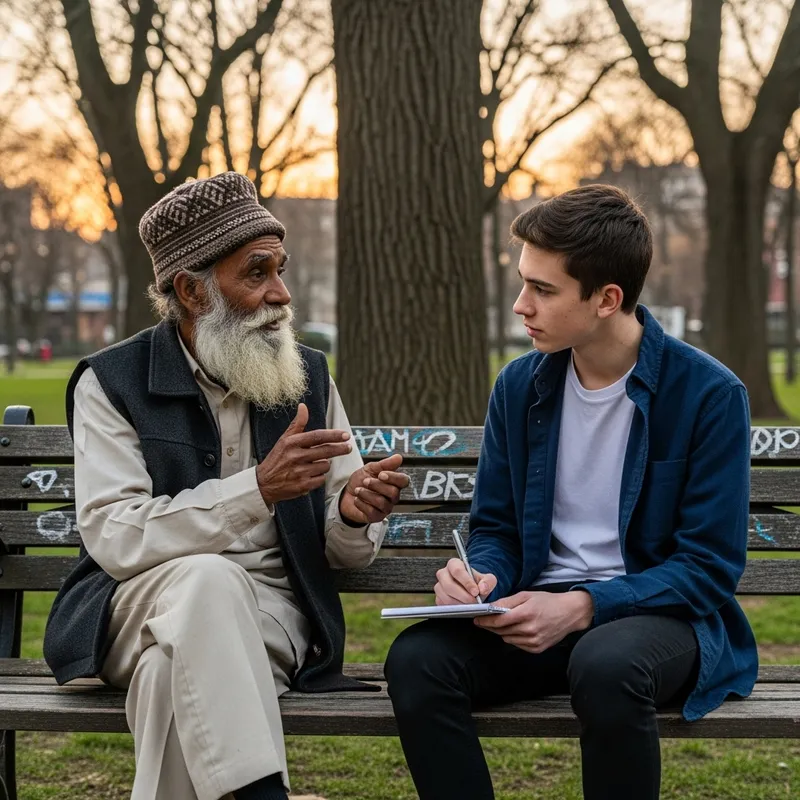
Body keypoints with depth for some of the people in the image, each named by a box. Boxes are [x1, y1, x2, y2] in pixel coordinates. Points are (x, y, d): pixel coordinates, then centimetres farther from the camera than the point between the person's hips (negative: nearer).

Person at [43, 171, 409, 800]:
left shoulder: (309, 376, 10)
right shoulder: (111, 382, -2)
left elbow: (347, 551, 11)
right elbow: (114, 539, -15)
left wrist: (354, 515, -15)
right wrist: (258, 488, -24)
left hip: (271, 611, 1)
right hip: (145, 603, -1)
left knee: (173, 673, -33)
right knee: (208, 577, -36)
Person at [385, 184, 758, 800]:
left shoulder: (710, 395, -8)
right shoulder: (521, 385, 6)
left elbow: (711, 565, -9)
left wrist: (583, 607, -21)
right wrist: (480, 577, -11)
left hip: (658, 612, -4)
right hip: (540, 612, 4)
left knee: (607, 665, -39)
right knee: (416, 658, -26)